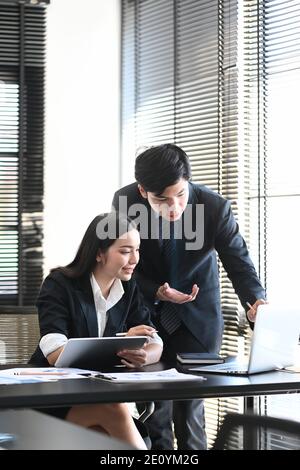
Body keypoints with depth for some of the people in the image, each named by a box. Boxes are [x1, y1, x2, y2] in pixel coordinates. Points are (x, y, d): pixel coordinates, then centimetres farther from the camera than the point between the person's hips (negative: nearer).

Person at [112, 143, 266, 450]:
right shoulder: (125, 202, -20)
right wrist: (156, 292, -26)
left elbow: (239, 262, -17)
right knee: (153, 403, 4)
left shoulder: (214, 207, -23)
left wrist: (256, 302, -37)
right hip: (146, 309, 1)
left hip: (196, 316, -1)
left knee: (189, 399, -3)